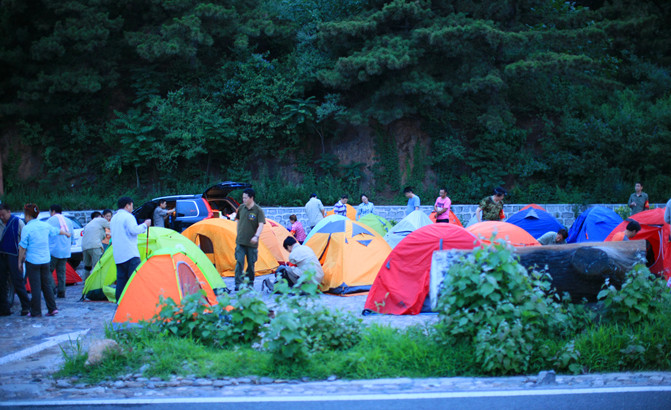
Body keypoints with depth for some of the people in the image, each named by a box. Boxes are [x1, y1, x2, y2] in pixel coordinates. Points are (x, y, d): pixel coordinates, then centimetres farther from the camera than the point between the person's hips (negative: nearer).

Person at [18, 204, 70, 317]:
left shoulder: (26, 229, -12)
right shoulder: (45, 225, 5)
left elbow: (22, 248, -10)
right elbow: (57, 231, 24)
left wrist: (20, 262, 0)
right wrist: (66, 233, 45)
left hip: (32, 261, -5)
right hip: (46, 260, 5)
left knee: (35, 286, 0)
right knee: (47, 284, 13)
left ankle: (36, 312, 5)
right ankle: (52, 308, 13)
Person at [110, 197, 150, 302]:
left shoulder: (114, 218, 20)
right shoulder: (128, 217, -8)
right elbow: (134, 230, -20)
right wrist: (145, 224, -5)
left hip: (117, 254, 9)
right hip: (130, 253, -9)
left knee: (121, 278, 10)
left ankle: (119, 301, 9)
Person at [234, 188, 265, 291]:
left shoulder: (258, 210, -8)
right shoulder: (241, 208, 5)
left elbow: (261, 225, -17)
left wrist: (256, 236, -33)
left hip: (252, 243, -2)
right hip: (240, 241, 2)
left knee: (251, 263, 6)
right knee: (239, 262, -10)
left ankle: (250, 283, 21)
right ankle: (238, 284, -13)